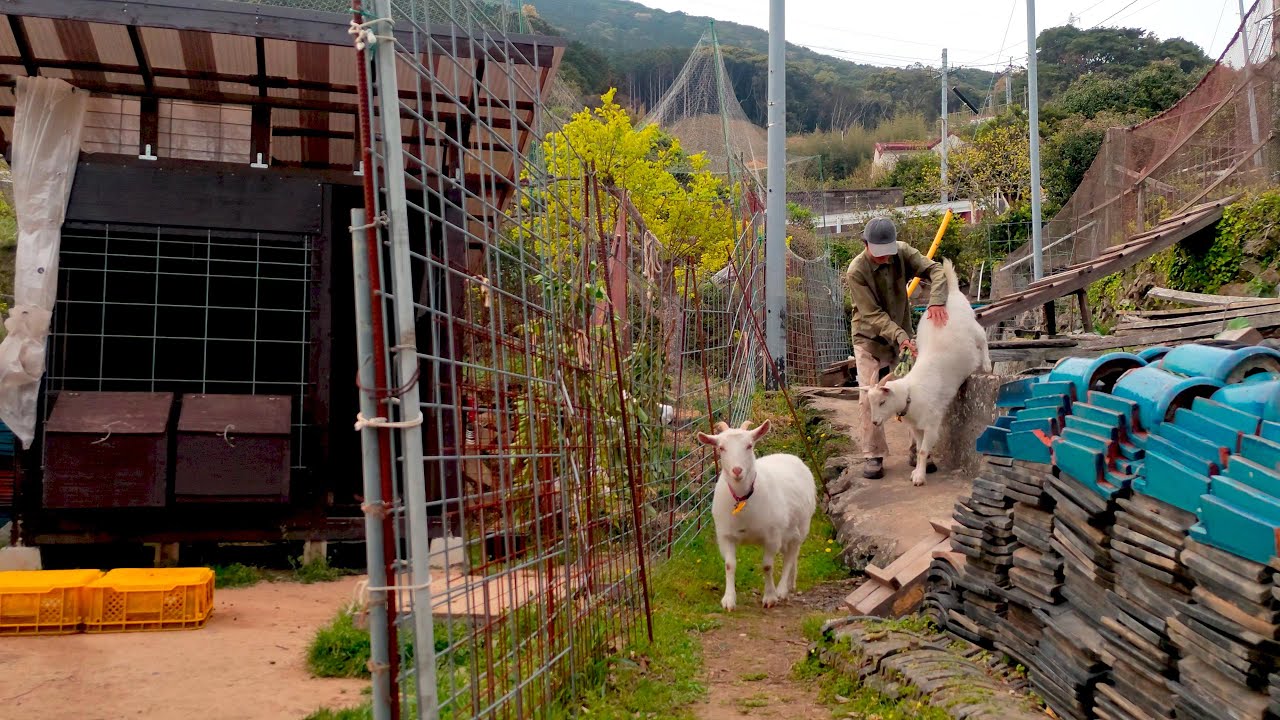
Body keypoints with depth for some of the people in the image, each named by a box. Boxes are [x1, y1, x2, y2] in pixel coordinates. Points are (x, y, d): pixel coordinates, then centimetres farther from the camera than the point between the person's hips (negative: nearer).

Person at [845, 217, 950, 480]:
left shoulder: (902, 253, -11)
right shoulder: (856, 272, -23)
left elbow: (935, 270, -18)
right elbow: (873, 315, -25)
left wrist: (937, 301, -37)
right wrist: (900, 337, -36)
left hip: (902, 335, 4)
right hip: (870, 339, -4)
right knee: (870, 396, -12)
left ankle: (918, 451, 15)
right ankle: (873, 456, -3)